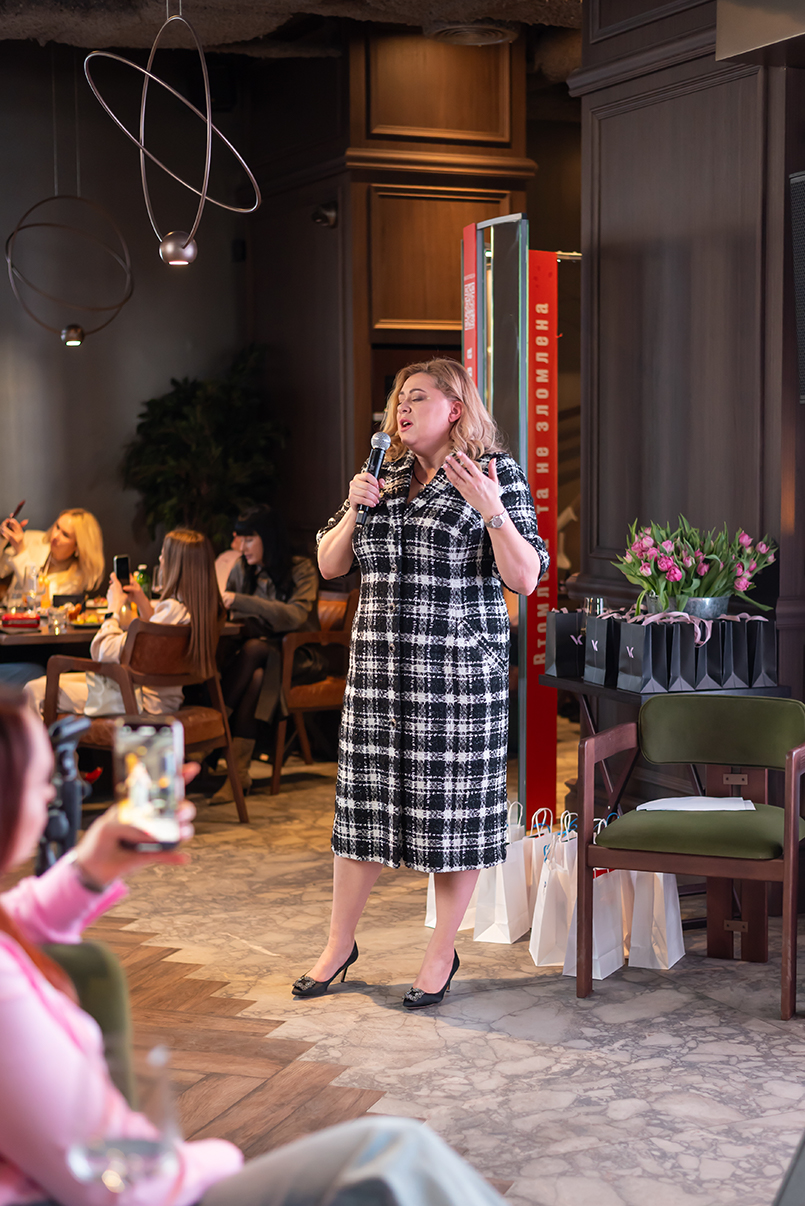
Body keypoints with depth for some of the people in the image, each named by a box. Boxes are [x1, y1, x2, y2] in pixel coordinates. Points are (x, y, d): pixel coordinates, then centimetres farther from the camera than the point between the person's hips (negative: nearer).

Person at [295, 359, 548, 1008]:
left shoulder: (497, 472, -1)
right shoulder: (387, 475, 14)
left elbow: (525, 579, -8)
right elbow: (330, 565, 16)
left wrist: (491, 510, -22)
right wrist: (355, 508, 0)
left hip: (458, 672, -5)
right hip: (379, 669, 5)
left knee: (454, 807, 2)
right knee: (364, 802, 9)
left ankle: (443, 954, 17)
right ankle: (340, 944, 24)